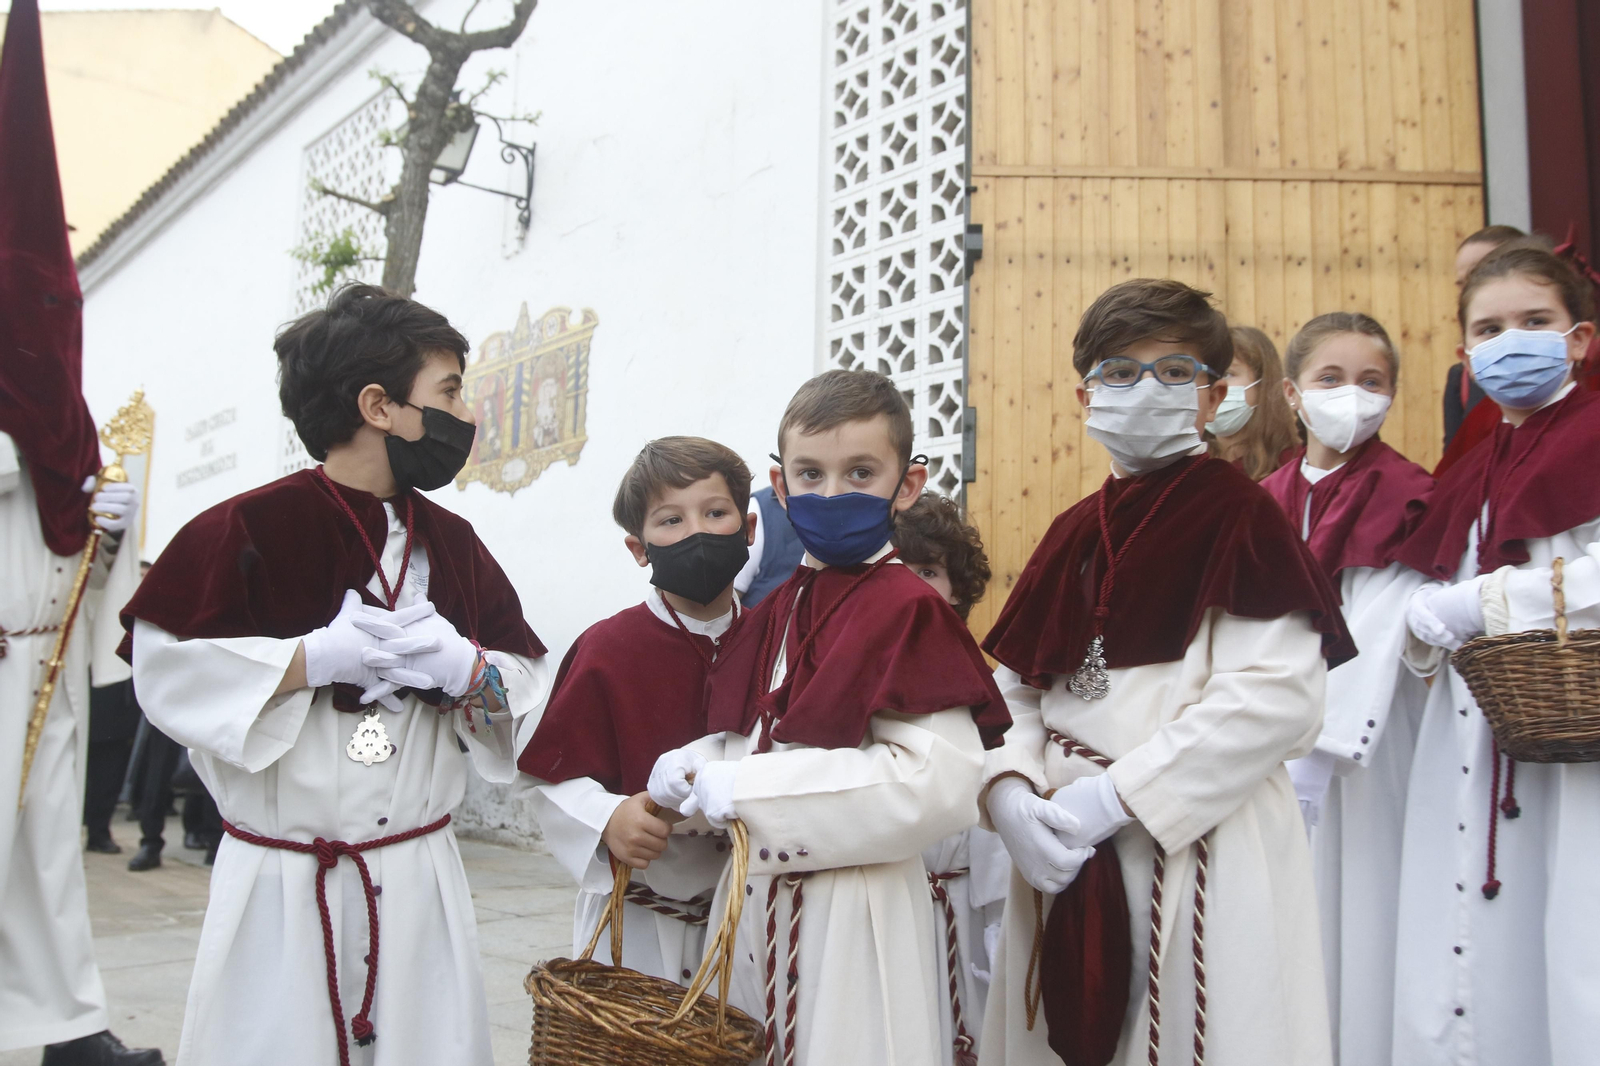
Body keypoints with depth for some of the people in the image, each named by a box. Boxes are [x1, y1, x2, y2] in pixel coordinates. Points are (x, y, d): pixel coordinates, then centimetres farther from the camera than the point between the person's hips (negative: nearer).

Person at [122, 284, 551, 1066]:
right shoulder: (248, 529, -8)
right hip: (281, 884, -4)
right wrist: (311, 659, -18)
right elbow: (165, 671, -10)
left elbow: (524, 675, 10)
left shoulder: (452, 543, 8)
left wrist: (467, 670, -11)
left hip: (422, 877, 5)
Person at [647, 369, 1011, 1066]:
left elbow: (934, 782, -26)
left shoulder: (907, 610, -15)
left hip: (852, 911, -7)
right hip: (756, 899, 7)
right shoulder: (777, 609, 7)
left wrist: (745, 791, -23)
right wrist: (693, 767, -7)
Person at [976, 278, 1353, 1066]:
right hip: (1063, 856, 6)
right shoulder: (1075, 532, 11)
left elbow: (1277, 695, -18)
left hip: (1198, 847, -6)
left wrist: (1116, 796, -18)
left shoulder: (1239, 515, -7)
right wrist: (1008, 790, -10)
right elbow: (1017, 686, 9)